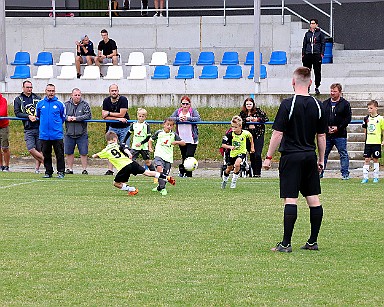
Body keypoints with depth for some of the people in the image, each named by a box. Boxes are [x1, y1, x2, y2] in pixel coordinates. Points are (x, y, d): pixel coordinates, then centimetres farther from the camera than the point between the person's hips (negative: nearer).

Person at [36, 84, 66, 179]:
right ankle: (48, 172, 17)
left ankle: (61, 172, 4)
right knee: (46, 155, 8)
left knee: (59, 154, -3)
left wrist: (57, 124, 11)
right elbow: (38, 116, 22)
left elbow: (63, 117, 13)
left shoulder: (59, 104, 1)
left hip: (57, 134, -2)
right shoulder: (40, 104, 6)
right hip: (44, 134, 2)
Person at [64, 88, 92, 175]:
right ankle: (70, 169, 21)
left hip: (82, 134, -2)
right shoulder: (66, 104, 5)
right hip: (69, 133, 3)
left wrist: (76, 118, -18)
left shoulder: (85, 104, -2)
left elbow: (88, 115, -13)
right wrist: (67, 117, -16)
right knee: (69, 152, 9)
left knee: (83, 153, -1)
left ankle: (84, 169, 8)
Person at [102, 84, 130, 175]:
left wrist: (109, 113, -10)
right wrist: (118, 118, -17)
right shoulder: (106, 101, -1)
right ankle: (110, 170, -1)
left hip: (124, 128, -3)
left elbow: (122, 114, -18)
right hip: (112, 127, 3)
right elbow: (104, 116, -8)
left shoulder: (123, 100, -12)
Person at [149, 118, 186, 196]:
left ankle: (159, 187, 31)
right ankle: (162, 188, -25)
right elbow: (151, 139, 17)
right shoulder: (159, 132, 2)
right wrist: (150, 147, 0)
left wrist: (177, 142, -16)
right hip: (159, 155, -2)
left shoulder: (173, 134, 4)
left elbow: (183, 143, 3)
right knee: (159, 168, -29)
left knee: (165, 174, 4)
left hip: (168, 157, 2)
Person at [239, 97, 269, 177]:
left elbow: (266, 118, -3)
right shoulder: (242, 113, 7)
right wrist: (246, 120, -16)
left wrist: (257, 119, -14)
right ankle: (253, 172, 16)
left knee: (257, 155, -12)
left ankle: (258, 172, -4)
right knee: (252, 155, 8)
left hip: (258, 135, -3)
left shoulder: (258, 111, 2)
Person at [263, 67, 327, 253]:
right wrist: (321, 159, 20)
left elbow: (278, 133, -12)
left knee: (290, 199, -6)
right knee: (313, 198, 9)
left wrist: (269, 157, -4)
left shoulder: (288, 104, -11)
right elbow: (321, 135, 10)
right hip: (310, 156, 5)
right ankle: (313, 242, 14)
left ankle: (286, 243, -6)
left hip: (291, 157, -5)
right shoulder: (317, 105, 4)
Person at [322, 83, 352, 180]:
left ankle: (345, 174, 3)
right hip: (327, 135, 3)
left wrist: (338, 127, -13)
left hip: (340, 135, -3)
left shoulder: (345, 104, 0)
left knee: (343, 154, -1)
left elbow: (348, 118, -4)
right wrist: (326, 127, -6)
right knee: (323, 154, 7)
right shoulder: (325, 103, 11)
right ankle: (320, 172, 15)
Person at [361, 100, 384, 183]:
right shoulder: (367, 119, 6)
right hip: (368, 142, 3)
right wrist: (366, 138, 11)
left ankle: (376, 177, 12)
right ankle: (365, 177, 1)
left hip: (377, 142, -3)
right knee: (366, 159, 0)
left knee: (375, 159, 4)